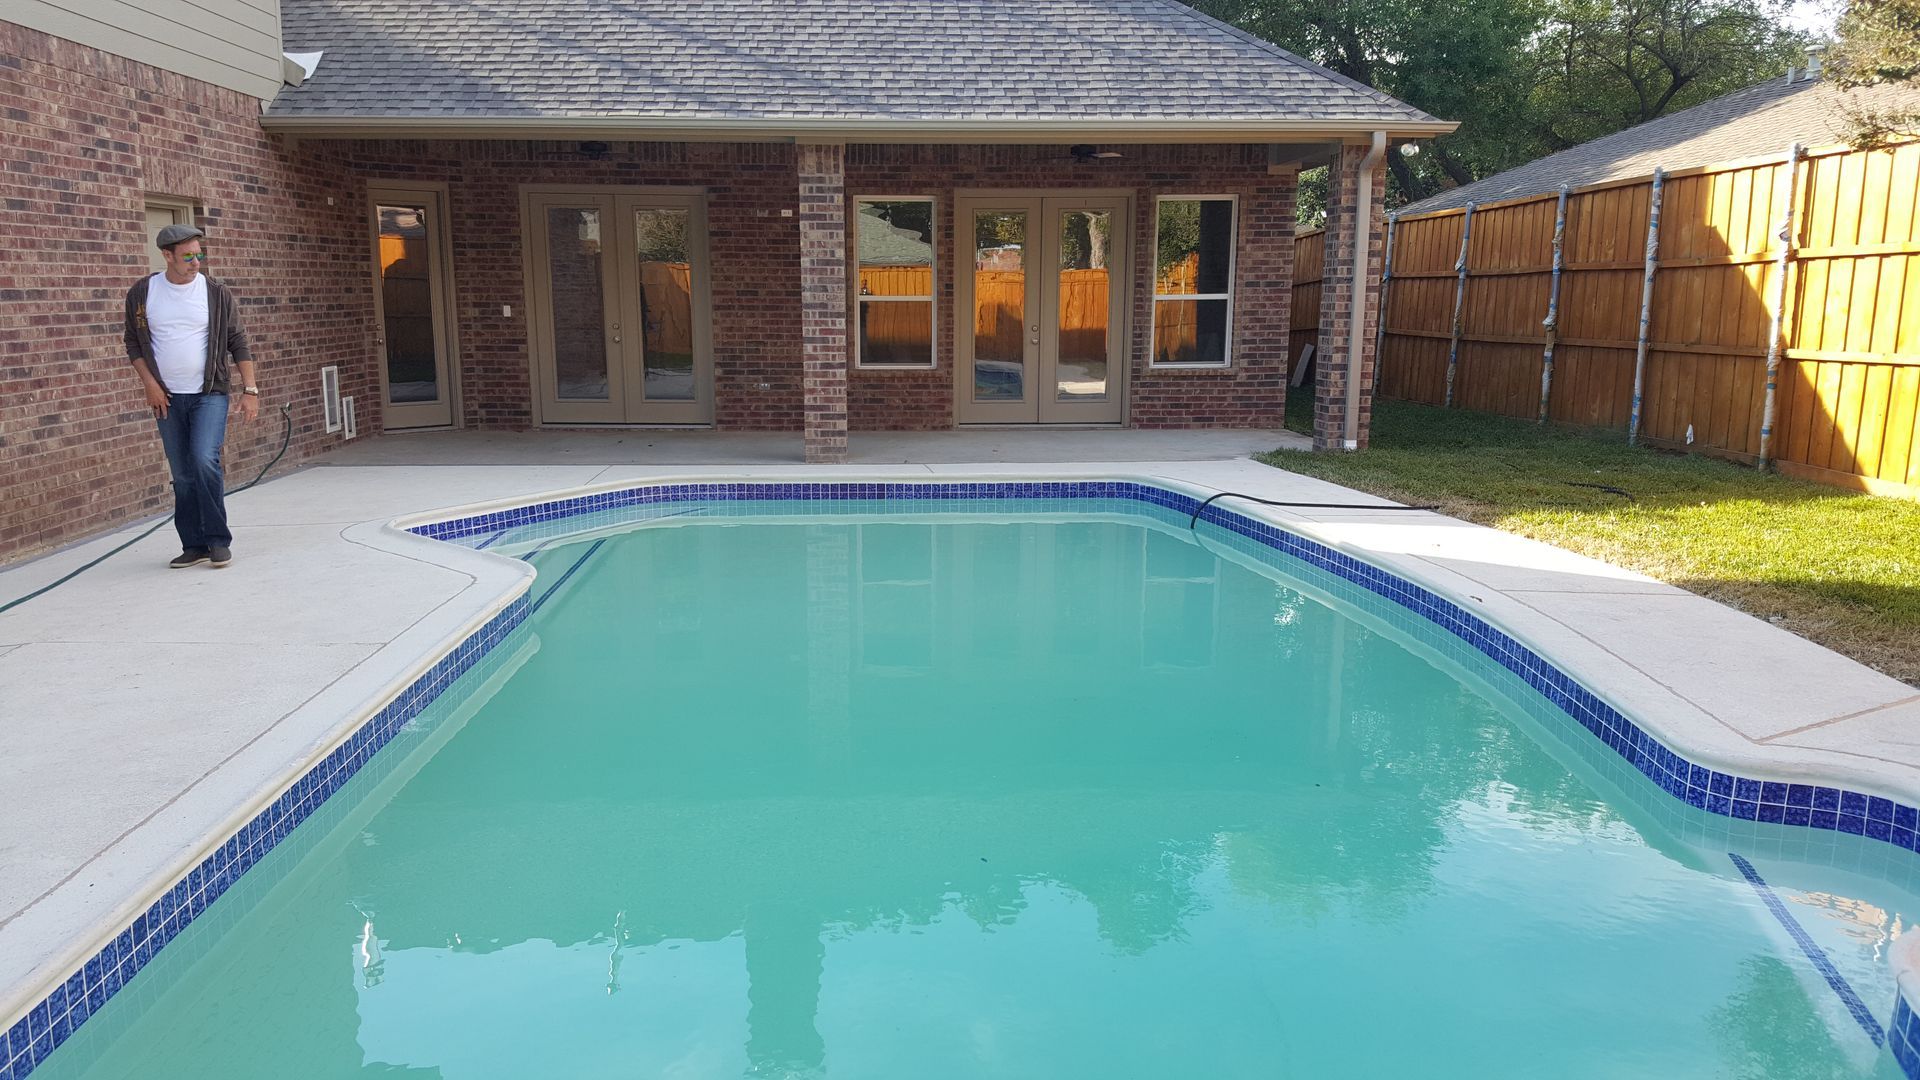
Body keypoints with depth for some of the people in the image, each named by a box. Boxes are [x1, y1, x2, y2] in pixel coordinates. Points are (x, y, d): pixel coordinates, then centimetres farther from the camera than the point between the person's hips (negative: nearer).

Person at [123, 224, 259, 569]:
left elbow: (238, 343, 1)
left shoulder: (216, 293, -2)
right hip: (167, 398, 2)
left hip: (210, 394, -2)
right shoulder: (142, 293, 2)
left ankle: (218, 540, -7)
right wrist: (150, 384, -2)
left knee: (204, 460, -19)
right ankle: (194, 545, 14)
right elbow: (134, 343, 10)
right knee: (182, 475, 5)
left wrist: (250, 390, -4)